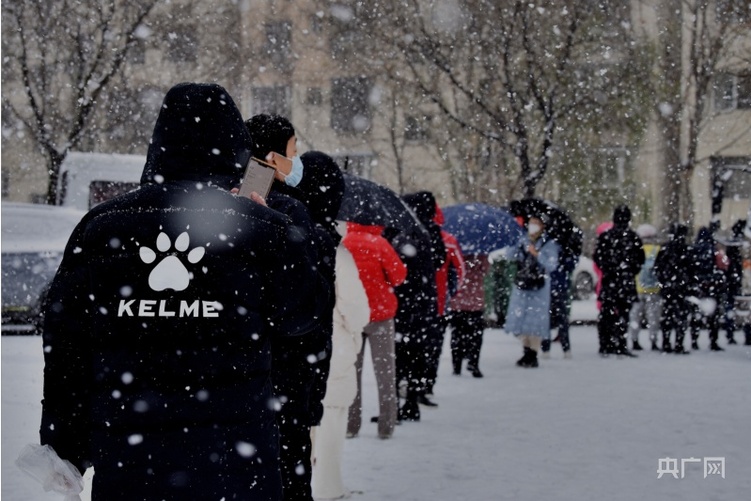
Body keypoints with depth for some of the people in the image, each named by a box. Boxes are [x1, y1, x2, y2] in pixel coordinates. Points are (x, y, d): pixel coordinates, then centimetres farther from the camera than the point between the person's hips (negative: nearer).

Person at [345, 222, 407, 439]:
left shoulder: (341, 244, -5)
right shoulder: (379, 243, -13)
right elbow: (399, 276, -11)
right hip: (379, 313, -2)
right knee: (384, 369, 5)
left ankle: (350, 424, 11)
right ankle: (386, 426, 4)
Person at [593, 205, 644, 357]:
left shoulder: (605, 236, -1)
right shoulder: (633, 237, -2)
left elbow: (597, 257, 0)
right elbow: (640, 259, 3)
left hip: (609, 281, 1)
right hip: (627, 281, -1)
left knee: (606, 313, 7)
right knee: (623, 313, 0)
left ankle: (605, 346, 8)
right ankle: (620, 346, -5)